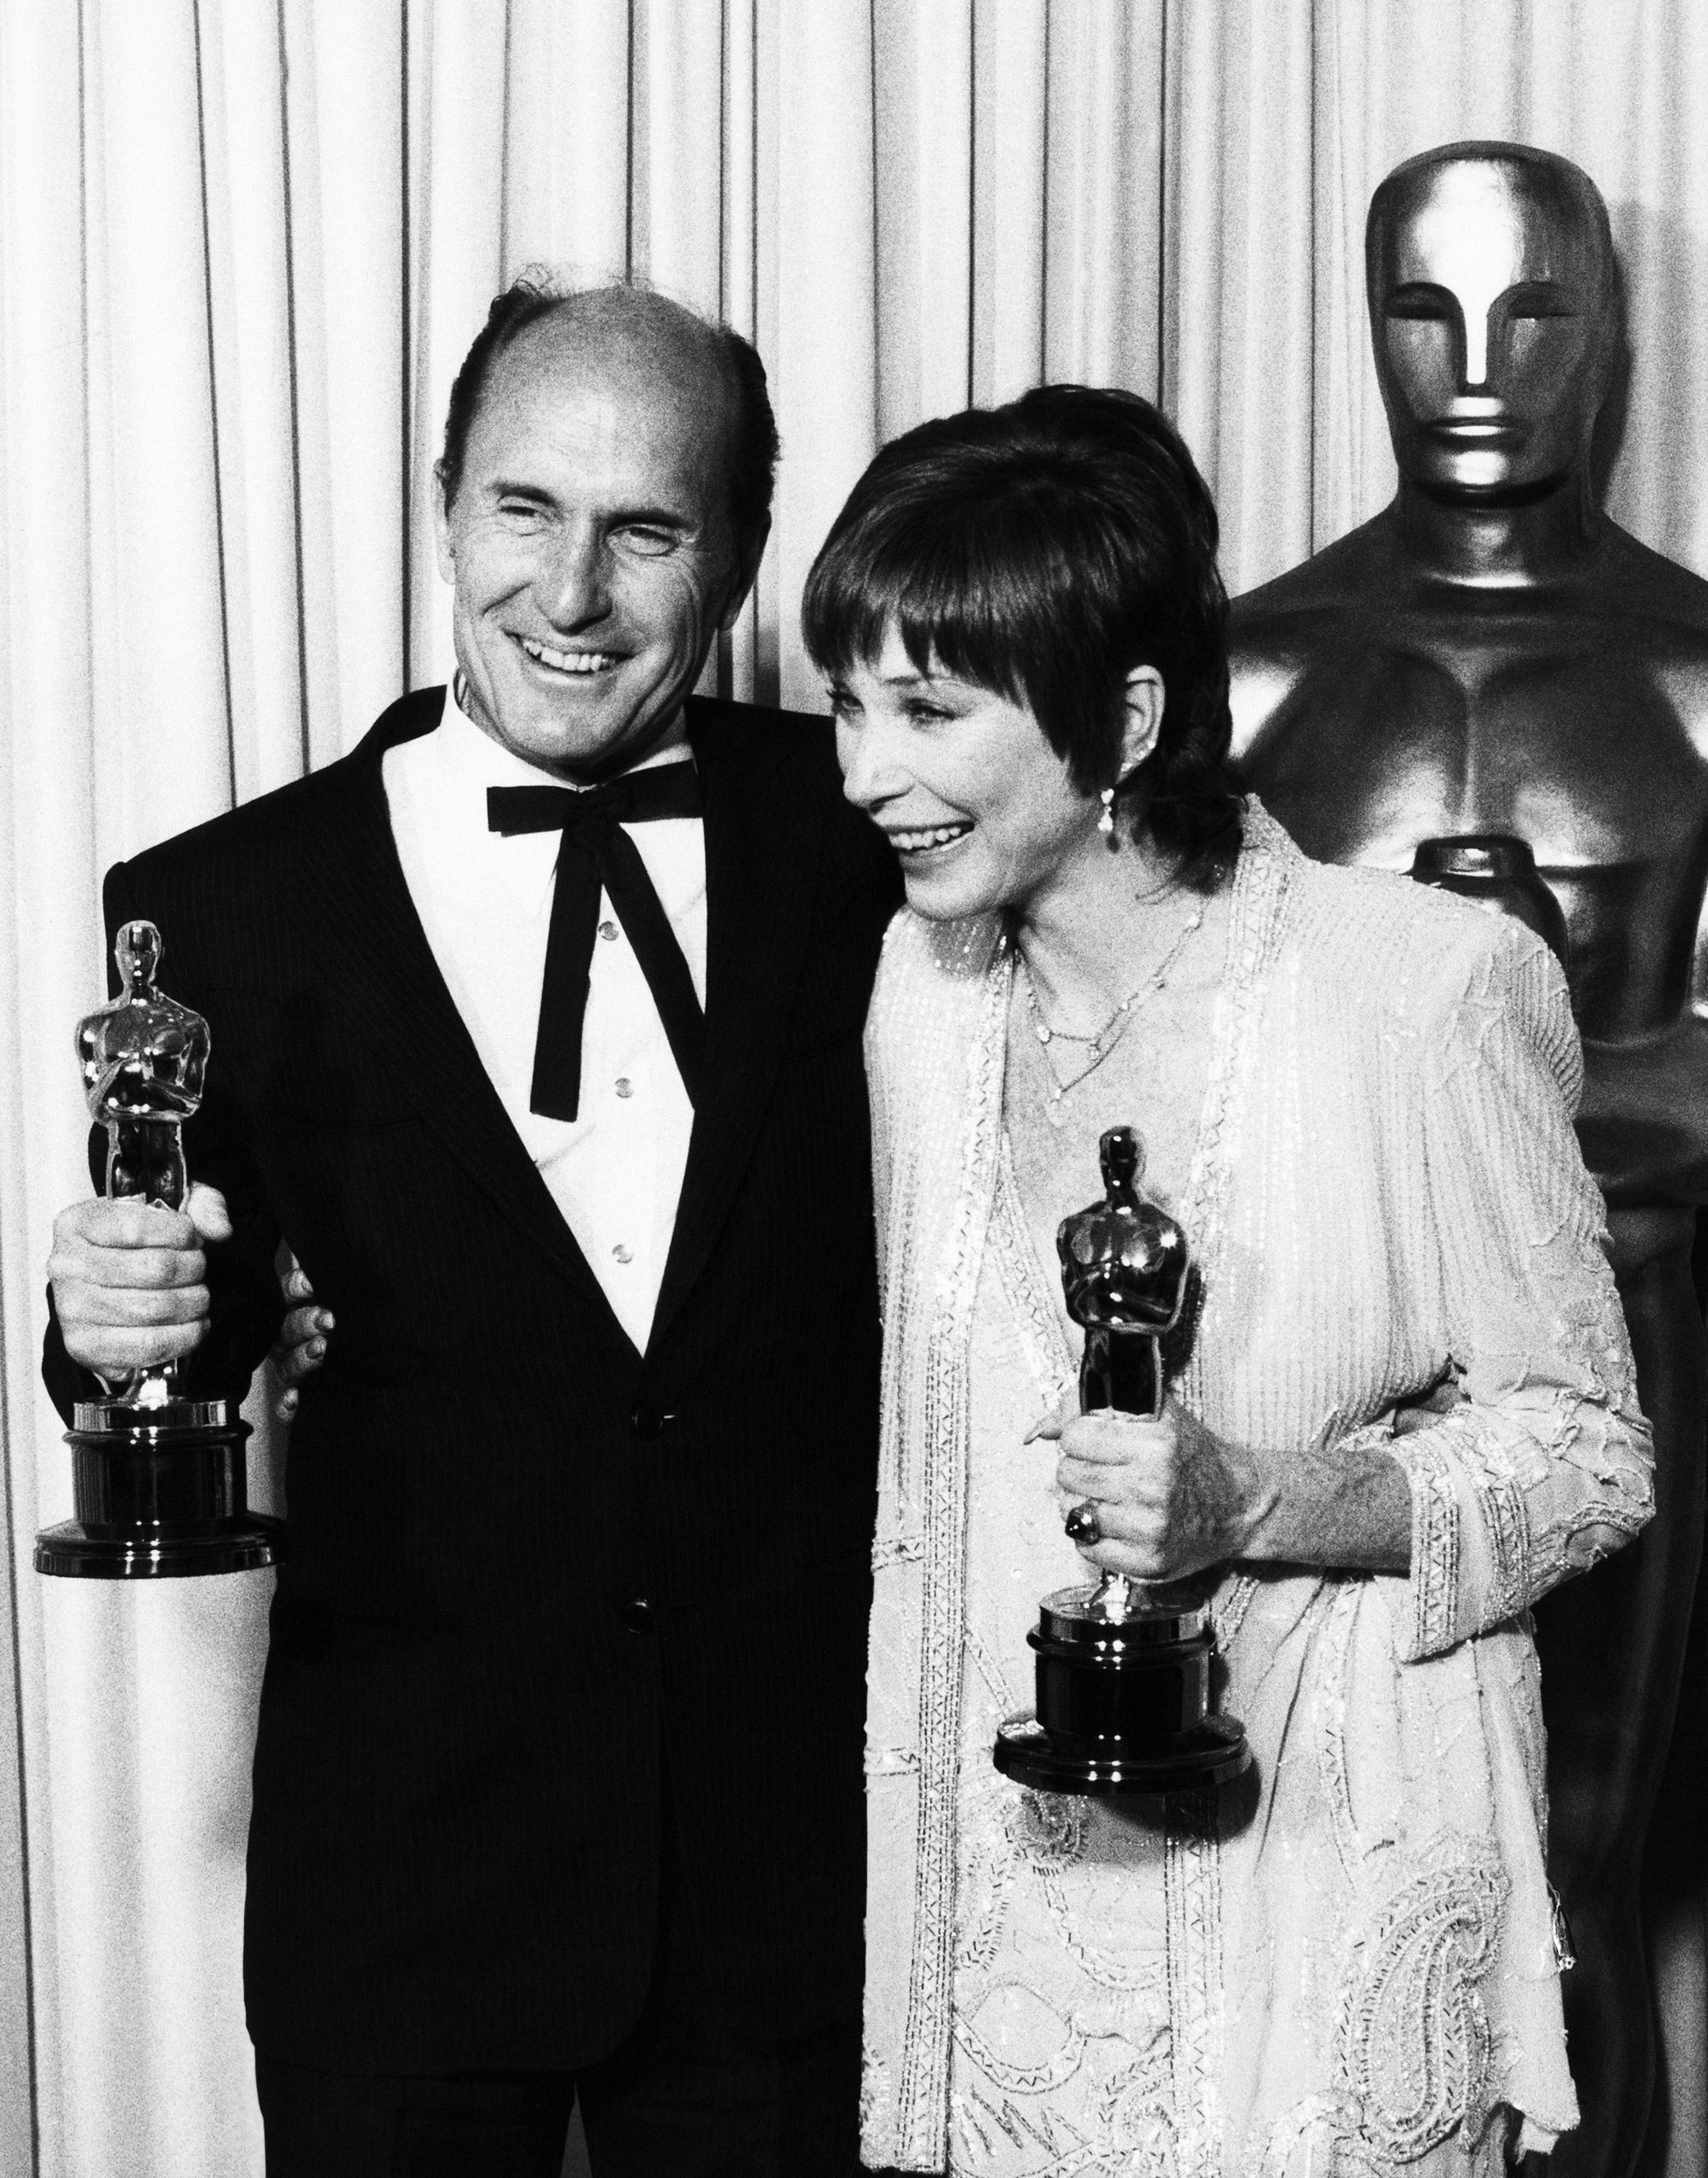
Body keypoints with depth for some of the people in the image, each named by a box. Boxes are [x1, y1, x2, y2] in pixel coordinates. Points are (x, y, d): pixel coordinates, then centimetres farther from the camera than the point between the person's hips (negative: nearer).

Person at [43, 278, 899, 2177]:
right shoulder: (231, 906, -7)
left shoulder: (860, 834, -2)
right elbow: (190, 1346, -1)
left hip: (798, 1854, 2)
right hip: (405, 1862, -1)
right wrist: (115, 1322, -21)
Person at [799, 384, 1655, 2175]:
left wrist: (1253, 1503, -23)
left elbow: (1586, 1450, -7)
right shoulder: (925, 987, 2)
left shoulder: (1424, 989, -15)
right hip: (1011, 1877, 5)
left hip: (1325, 1882, -4)